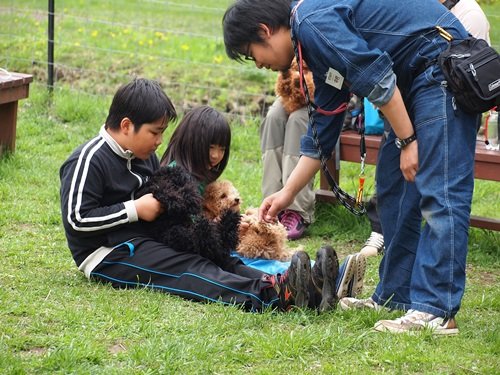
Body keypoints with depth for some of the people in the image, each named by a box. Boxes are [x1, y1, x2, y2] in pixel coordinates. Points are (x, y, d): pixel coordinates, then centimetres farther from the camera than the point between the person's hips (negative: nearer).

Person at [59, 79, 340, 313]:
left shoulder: (146, 156, 14)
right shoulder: (90, 160, -13)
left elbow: (158, 198, 29)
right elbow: (77, 218, -20)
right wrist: (135, 209, -17)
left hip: (144, 242, 9)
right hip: (106, 256, -9)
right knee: (187, 270, -30)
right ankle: (271, 296, -52)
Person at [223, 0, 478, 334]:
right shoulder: (318, 41, 19)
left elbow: (376, 77, -21)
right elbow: (323, 127, 25)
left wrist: (407, 141, -16)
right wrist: (288, 193, 28)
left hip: (442, 66, -11)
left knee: (439, 193, -14)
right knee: (393, 188, 12)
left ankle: (437, 312, -17)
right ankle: (395, 297, 16)